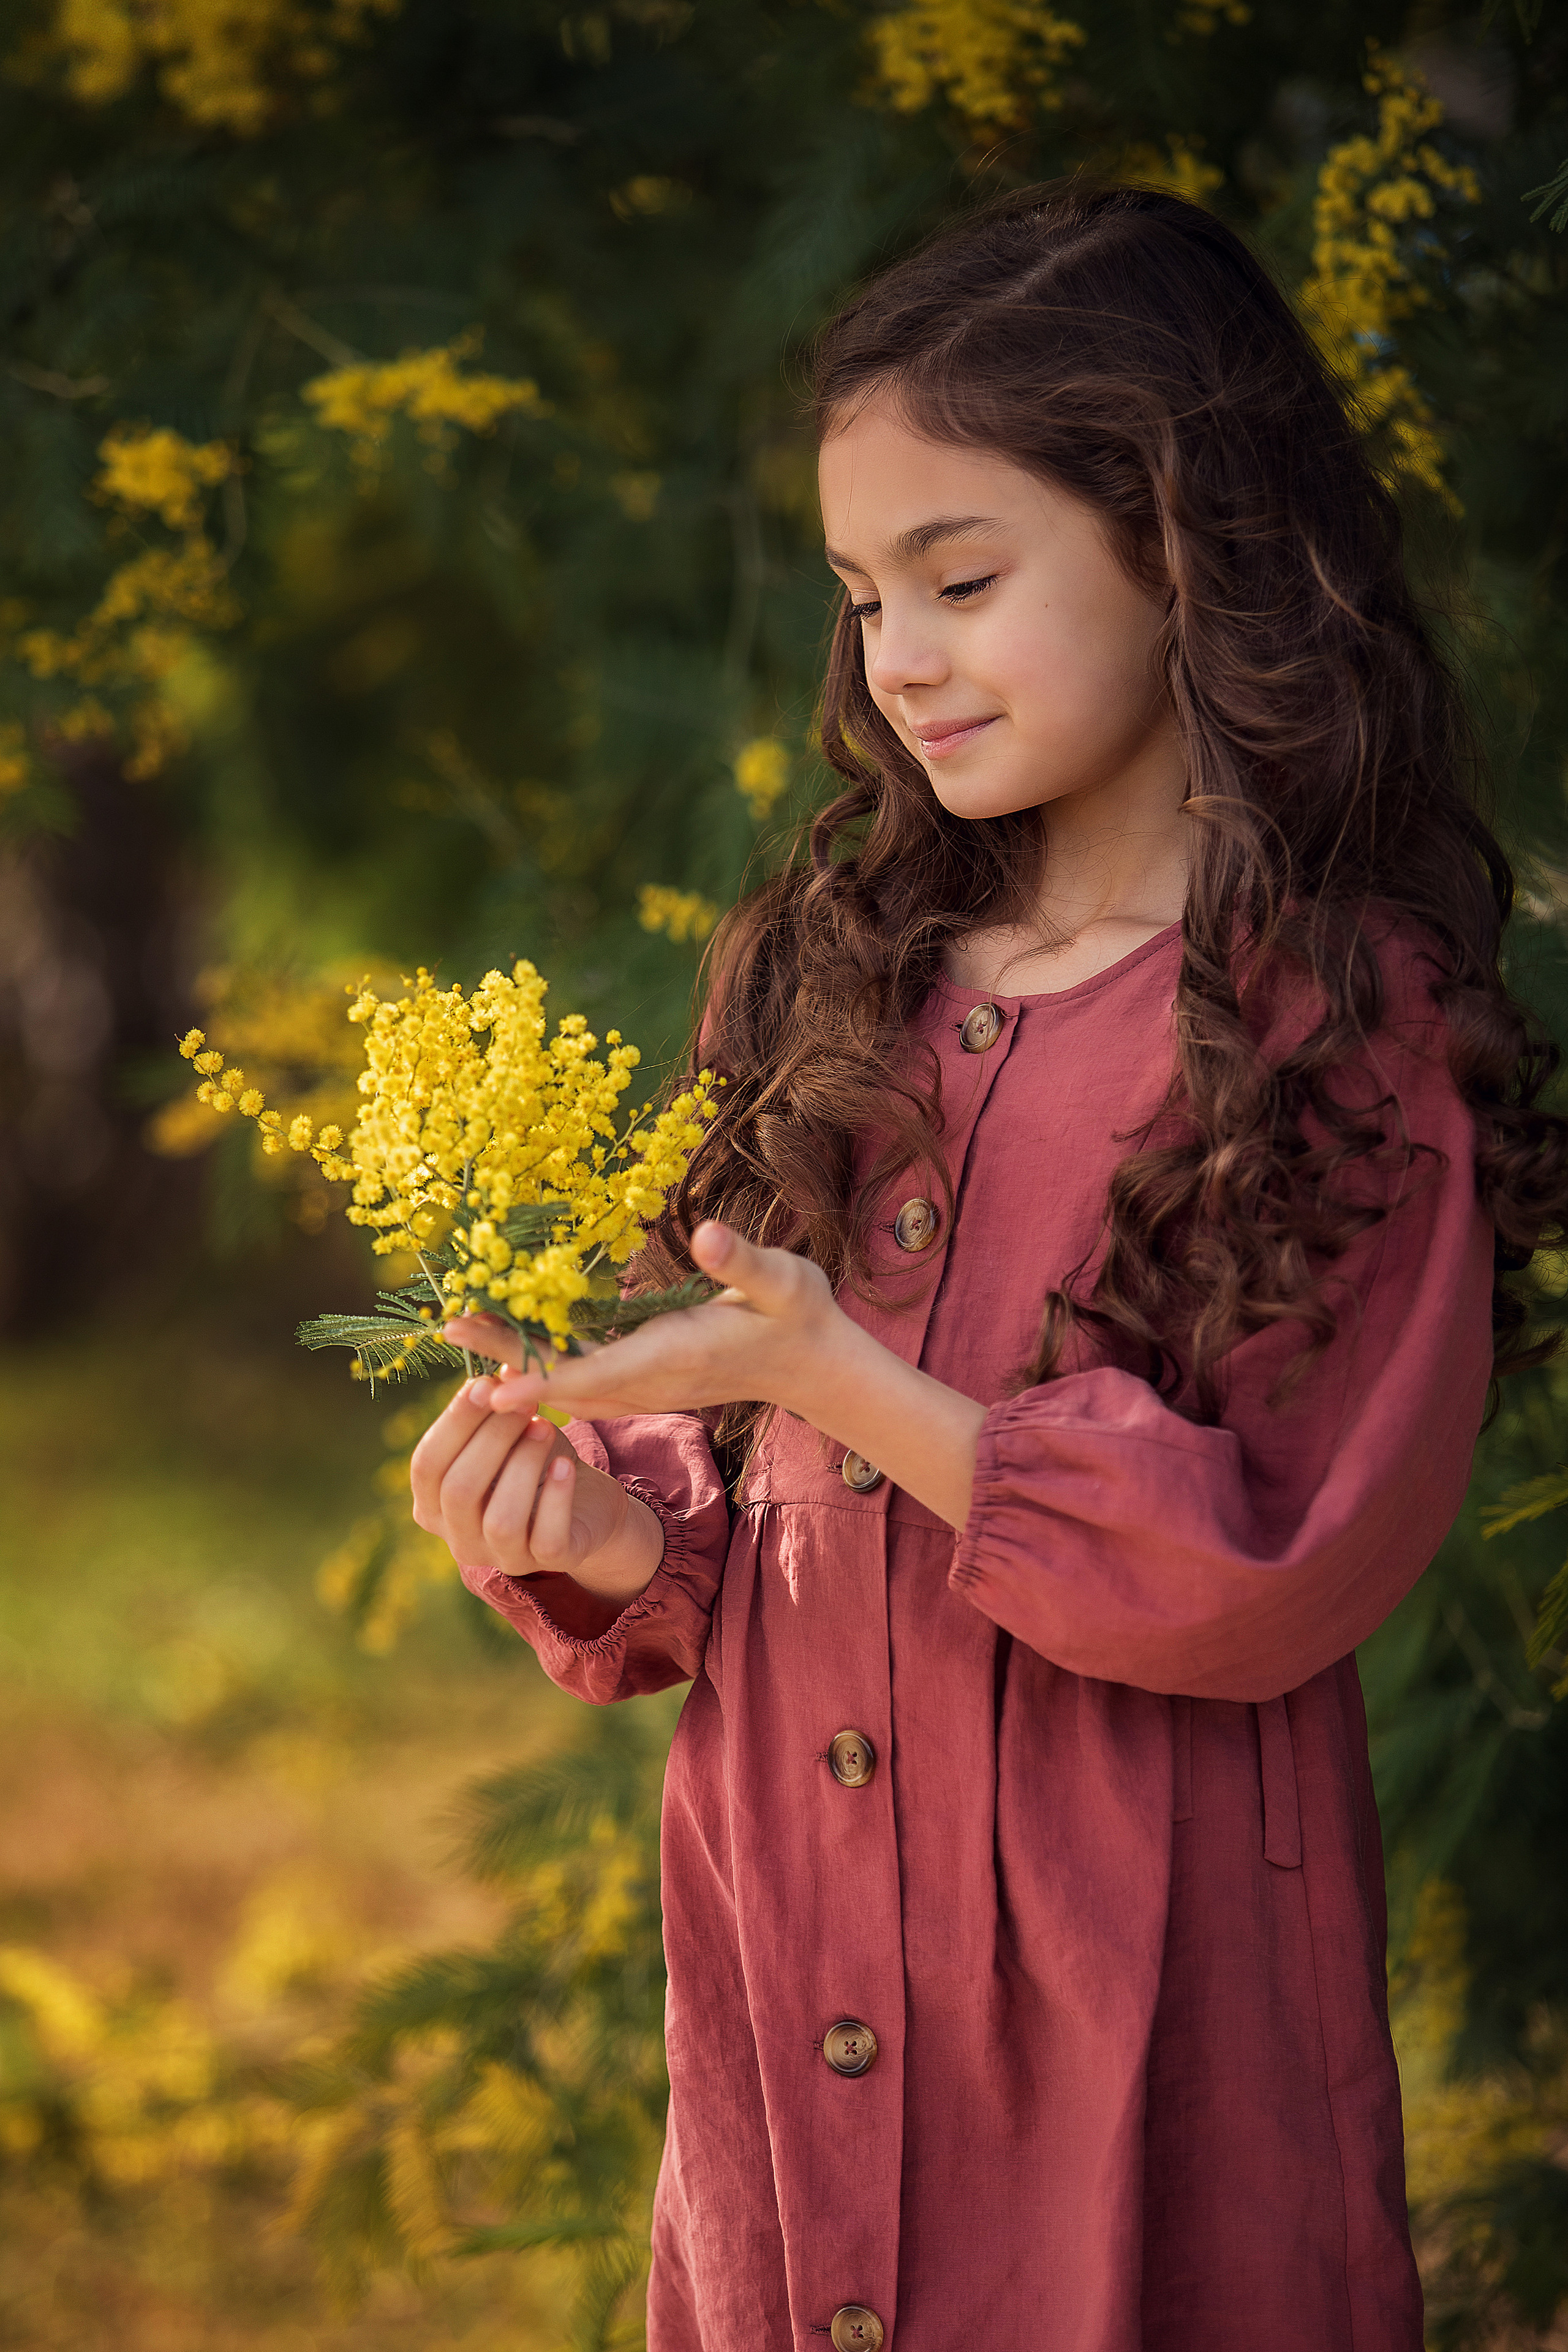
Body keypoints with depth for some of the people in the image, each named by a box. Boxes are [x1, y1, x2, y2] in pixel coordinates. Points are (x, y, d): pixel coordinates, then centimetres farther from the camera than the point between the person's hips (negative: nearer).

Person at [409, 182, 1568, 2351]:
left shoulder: (1352, 1026, -10)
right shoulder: (854, 975, 6)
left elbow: (1274, 1573, -14)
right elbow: (753, 1477, 12)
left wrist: (833, 1373, -21)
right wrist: (616, 1539, -10)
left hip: (1140, 1982, -5)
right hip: (791, 1976, 5)